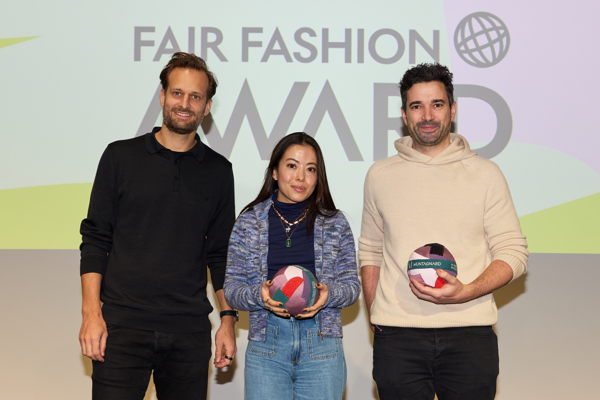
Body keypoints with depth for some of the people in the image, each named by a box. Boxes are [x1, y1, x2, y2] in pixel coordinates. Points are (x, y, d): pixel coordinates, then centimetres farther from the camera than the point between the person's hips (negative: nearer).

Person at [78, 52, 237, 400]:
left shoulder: (218, 171, 9)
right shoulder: (121, 156, 4)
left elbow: (221, 253, 13)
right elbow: (95, 240, 3)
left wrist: (228, 320, 7)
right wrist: (91, 313, -6)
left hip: (190, 331, 2)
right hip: (123, 324, -2)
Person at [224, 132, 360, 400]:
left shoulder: (335, 224, 7)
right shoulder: (249, 222, 6)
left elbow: (352, 285, 8)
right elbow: (232, 287, 5)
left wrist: (328, 295, -14)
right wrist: (259, 296, -15)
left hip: (321, 343, 1)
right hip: (266, 342, 0)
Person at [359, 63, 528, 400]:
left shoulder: (485, 174, 5)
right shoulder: (380, 176, 10)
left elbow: (514, 252, 2)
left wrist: (465, 292, -13)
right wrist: (375, 314, 4)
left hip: (470, 334, -1)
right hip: (398, 337, 1)